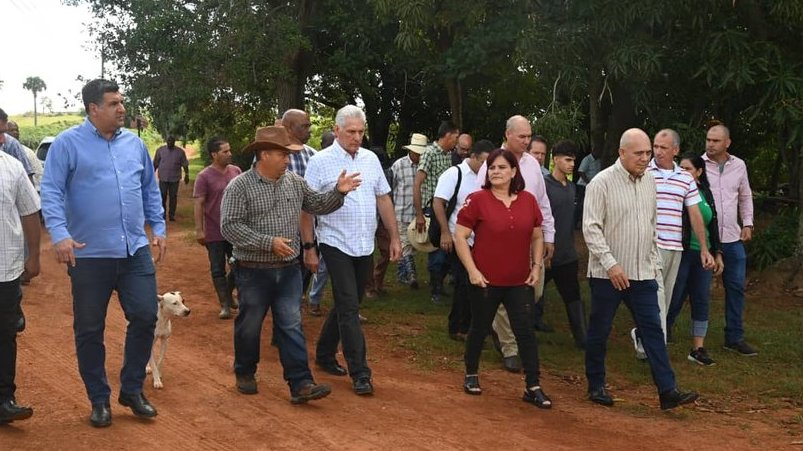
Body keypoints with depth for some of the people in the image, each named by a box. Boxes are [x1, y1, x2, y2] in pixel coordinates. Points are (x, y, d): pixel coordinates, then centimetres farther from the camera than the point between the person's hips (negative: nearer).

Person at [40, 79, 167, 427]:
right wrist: (60, 235, -22)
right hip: (89, 254, -4)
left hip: (136, 251, 4)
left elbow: (150, 189, 18)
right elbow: (51, 192, -10)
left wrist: (159, 228, 12)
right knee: (89, 329, 6)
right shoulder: (67, 144, -5)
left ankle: (132, 389, 21)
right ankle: (99, 399, 21)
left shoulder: (134, 143, 10)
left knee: (145, 317, 2)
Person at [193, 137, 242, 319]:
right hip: (214, 233, -4)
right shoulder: (204, 176, -10)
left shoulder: (236, 171, 3)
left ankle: (228, 294, 35)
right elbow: (198, 204, -11)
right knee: (218, 270, 3)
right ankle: (225, 305, 13)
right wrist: (199, 230, -15)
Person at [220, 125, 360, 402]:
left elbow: (317, 205, 15)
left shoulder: (294, 182, 6)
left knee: (291, 327, 1)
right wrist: (269, 242, -22)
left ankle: (300, 384, 0)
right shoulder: (239, 187, -11)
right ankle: (245, 374, 31)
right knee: (249, 326, 11)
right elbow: (229, 226, -17)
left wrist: (338, 192, -4)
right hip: (254, 272, -4)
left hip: (288, 270, 4)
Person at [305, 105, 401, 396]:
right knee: (349, 308, -8)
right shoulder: (321, 162, -7)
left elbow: (383, 199, 13)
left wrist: (394, 238, 10)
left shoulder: (371, 159, 8)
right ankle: (360, 373, -4)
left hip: (365, 246, 6)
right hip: (336, 244, -5)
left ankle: (324, 354, 32)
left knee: (347, 305, 15)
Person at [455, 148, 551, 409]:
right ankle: (471, 375, 33)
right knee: (480, 329, 12)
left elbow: (537, 237, 13)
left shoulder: (528, 201, 3)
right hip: (485, 280, -2)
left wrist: (537, 265, 2)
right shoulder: (477, 200, -8)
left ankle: (533, 387, 5)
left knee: (525, 331, -1)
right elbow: (460, 237, -9)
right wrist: (472, 270, -14)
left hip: (520, 282, 3)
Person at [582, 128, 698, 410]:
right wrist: (610, 263, -21)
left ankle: (668, 391, 0)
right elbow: (591, 228, -15)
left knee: (653, 330, 0)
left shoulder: (649, 182, 9)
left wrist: (654, 261, 14)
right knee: (599, 331, 7)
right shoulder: (602, 183, -11)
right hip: (608, 273, -5)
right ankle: (596, 386, 22)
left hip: (642, 273, 5)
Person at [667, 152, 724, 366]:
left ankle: (698, 349, 16)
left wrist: (717, 254, 14)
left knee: (701, 301, 8)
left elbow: (713, 225, 16)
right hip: (681, 253, -5)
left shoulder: (706, 193, 10)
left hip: (703, 254, 6)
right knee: (674, 300, 0)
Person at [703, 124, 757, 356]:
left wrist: (747, 224, 11)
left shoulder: (739, 165, 7)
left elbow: (745, 197, 19)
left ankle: (735, 337, 18)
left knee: (736, 287, 8)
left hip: (732, 238, 4)